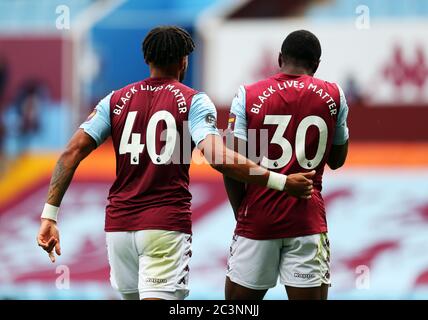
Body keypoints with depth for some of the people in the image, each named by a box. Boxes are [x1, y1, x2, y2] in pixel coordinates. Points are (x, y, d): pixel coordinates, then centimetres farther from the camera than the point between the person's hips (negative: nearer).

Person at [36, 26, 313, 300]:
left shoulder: (115, 100, 10)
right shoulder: (193, 102, -1)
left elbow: (73, 152, 2)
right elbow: (217, 157, -17)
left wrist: (49, 216, 2)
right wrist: (280, 182, -14)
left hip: (118, 225, 5)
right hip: (167, 225, -5)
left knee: (132, 295, 20)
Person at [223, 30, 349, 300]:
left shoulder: (248, 96, 0)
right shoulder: (333, 96, 4)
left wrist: (241, 213, 8)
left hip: (257, 219, 0)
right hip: (308, 222, 0)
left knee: (236, 299, 10)